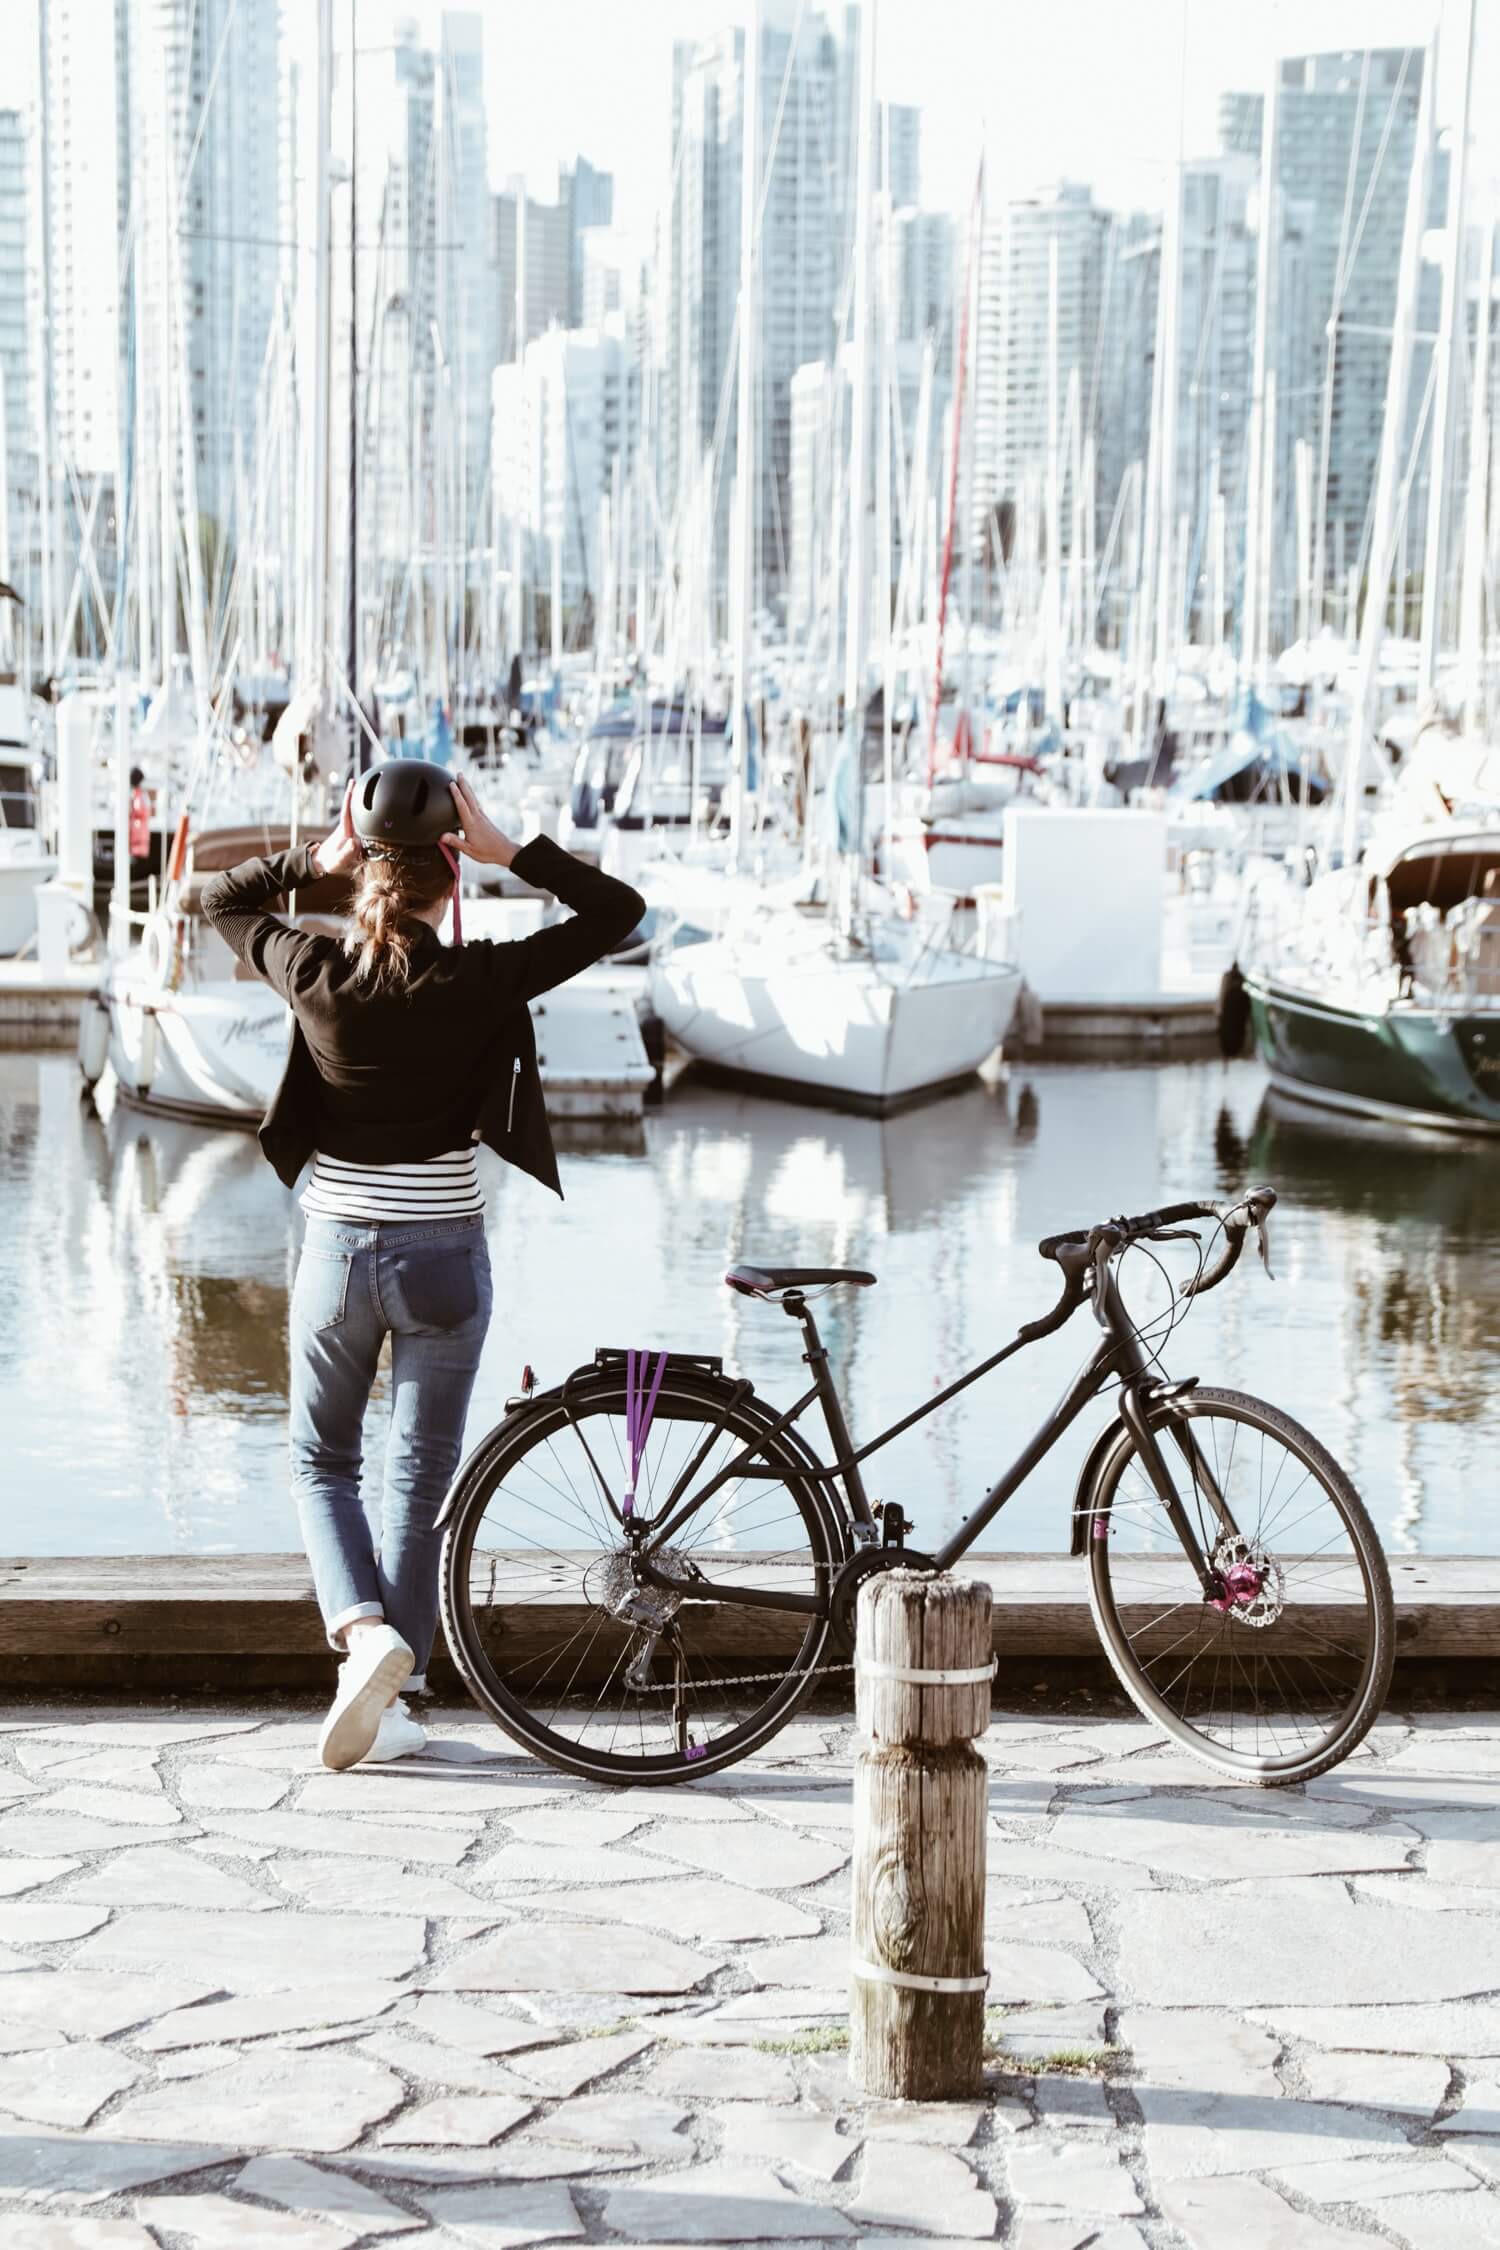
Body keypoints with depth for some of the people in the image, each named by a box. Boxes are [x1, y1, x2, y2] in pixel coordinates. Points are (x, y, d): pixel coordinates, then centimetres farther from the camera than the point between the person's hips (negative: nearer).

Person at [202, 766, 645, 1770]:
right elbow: (618, 910, -4)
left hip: (336, 1253, 1)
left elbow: (222, 898, 12)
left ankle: (364, 1631, -5)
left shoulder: (317, 976, -8)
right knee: (419, 1481, 11)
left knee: (322, 1461, 19)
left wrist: (319, 858, 1)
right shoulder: (478, 983, -13)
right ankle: (390, 1698, 13)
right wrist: (507, 849, -7)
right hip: (445, 1259, -1)